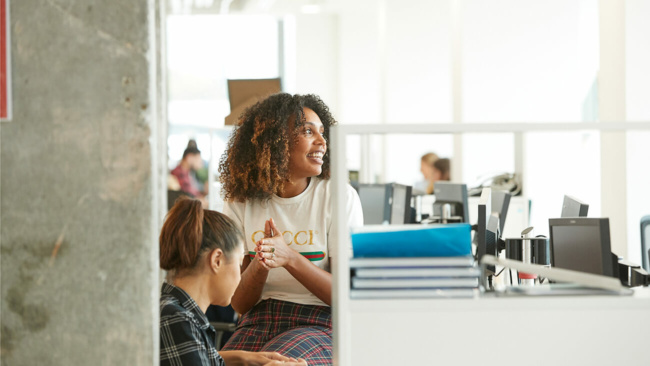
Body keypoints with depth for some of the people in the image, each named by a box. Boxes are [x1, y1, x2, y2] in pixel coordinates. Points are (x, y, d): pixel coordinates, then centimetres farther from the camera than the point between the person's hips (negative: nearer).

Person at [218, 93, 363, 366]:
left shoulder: (338, 197, -1)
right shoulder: (241, 204, 6)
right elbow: (239, 303, 4)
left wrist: (290, 258, -19)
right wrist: (260, 264, -17)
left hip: (319, 325, -3)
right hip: (258, 323, 3)